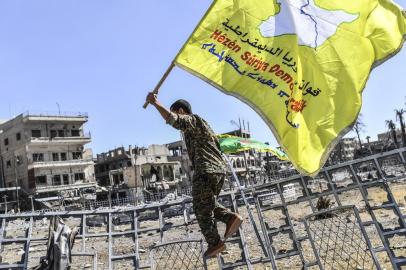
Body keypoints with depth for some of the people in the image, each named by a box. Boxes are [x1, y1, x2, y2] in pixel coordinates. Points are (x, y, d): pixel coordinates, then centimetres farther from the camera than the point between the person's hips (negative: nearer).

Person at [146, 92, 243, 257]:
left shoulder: (191, 119, 0)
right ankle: (230, 217, 1)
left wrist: (155, 103, -13)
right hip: (219, 169, 9)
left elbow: (172, 120, -21)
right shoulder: (201, 123, 28)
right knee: (208, 205, 21)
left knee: (202, 210, 0)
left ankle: (215, 243, 2)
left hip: (206, 171, -9)